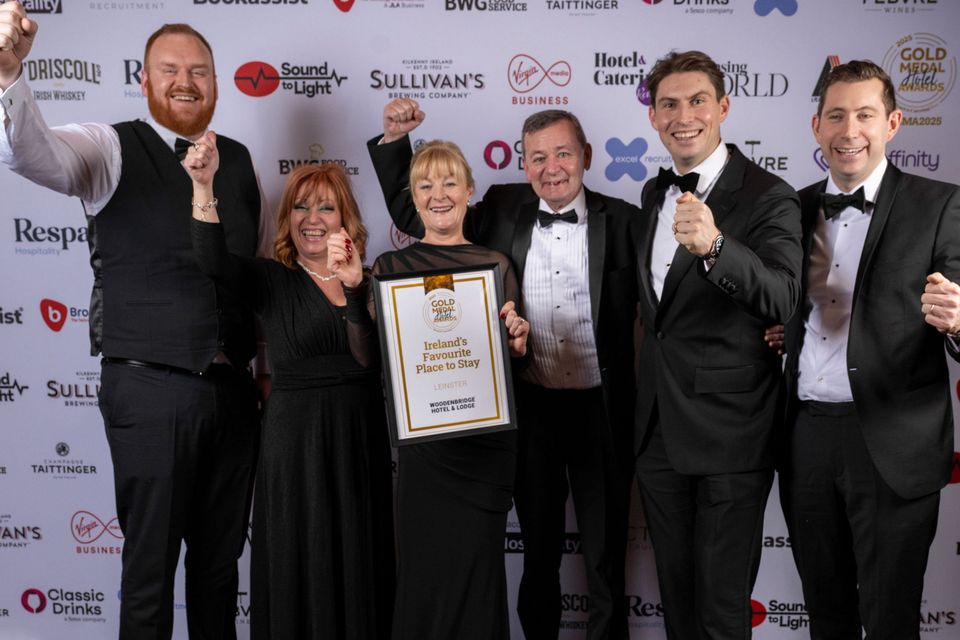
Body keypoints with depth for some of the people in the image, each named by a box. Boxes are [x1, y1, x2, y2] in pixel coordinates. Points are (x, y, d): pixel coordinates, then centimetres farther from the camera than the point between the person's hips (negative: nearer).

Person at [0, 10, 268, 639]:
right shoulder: (113, 150, -3)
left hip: (235, 390, 5)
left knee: (221, 552, 17)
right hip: (149, 389, -4)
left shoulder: (239, 161, 11)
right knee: (151, 559, 5)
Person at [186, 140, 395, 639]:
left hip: (362, 438, 3)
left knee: (360, 566, 10)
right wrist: (203, 187, -32)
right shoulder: (270, 280, 1)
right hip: (294, 440, -2)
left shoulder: (367, 281, 7)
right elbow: (213, 261, -20)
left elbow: (374, 358, -9)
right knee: (298, 569, 5)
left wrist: (355, 288, -22)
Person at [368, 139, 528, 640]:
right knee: (424, 574, 5)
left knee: (477, 574, 7)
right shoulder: (390, 267, 5)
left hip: (485, 442, 1)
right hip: (420, 442, 0)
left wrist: (517, 341, -11)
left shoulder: (496, 264, 6)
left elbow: (512, 355, 11)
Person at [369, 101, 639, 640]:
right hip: (529, 409, 2)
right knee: (538, 554, 17)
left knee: (606, 559, 12)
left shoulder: (623, 221, -4)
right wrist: (394, 139, -1)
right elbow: (411, 213, 9)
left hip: (601, 411, -1)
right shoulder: (502, 212, 1)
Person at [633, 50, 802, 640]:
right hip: (660, 429, 7)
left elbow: (782, 298, -30)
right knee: (676, 593, 19)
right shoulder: (655, 193, 10)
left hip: (730, 431, -6)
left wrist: (714, 245, -46)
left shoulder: (768, 198, -13)